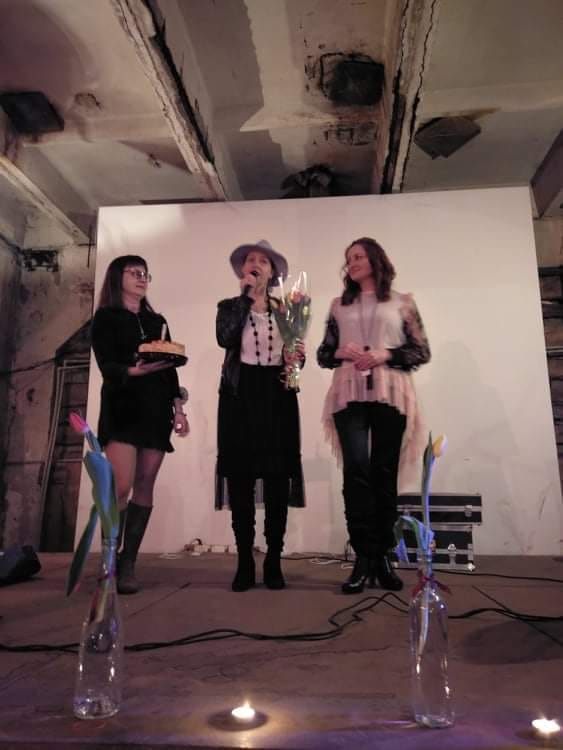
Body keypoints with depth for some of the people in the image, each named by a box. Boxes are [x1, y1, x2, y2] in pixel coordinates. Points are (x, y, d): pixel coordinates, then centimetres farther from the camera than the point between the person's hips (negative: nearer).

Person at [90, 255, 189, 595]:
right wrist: (134, 370, -28)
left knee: (145, 486, -1)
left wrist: (179, 408, 5)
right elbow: (106, 366, -7)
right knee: (121, 486, -13)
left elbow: (170, 368, 15)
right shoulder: (105, 318, 6)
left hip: (156, 410, 4)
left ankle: (128, 564, 4)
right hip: (122, 408, -4)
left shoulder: (157, 321, 19)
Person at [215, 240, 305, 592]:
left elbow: (293, 354, 16)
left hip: (277, 395, 1)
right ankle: (245, 563, 9)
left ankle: (274, 562, 11)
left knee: (277, 479, 0)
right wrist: (248, 295, -7)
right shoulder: (229, 306, 10)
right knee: (241, 479, -1)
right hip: (241, 395, -1)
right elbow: (225, 339, -11)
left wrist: (296, 358, -8)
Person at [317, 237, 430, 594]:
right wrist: (341, 352, -5)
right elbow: (323, 353, 17)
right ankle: (364, 557, -6)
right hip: (349, 396, 1)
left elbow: (421, 350, 6)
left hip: (391, 395, -1)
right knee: (357, 470, -12)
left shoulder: (402, 302, 12)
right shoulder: (339, 305, 19)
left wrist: (386, 354, -9)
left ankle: (382, 556, 10)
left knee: (385, 473, 0)